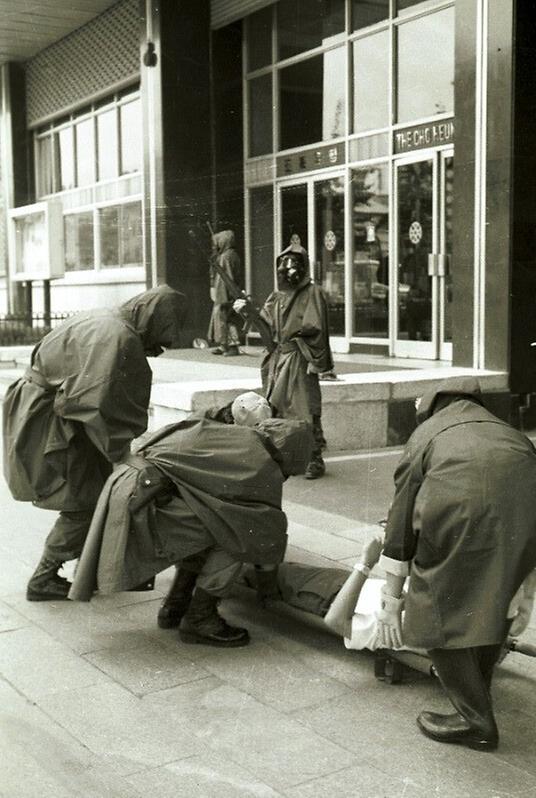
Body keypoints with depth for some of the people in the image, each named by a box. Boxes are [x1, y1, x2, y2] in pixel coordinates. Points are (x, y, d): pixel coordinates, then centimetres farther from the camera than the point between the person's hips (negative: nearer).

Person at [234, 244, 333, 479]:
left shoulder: (312, 293, -4)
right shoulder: (277, 296, 16)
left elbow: (314, 328, -10)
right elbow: (264, 323, 14)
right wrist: (246, 310, 2)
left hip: (299, 360, -7)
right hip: (277, 359, 7)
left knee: (305, 410, -6)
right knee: (276, 409, 9)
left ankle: (314, 459, 1)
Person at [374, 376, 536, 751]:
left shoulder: (423, 437, 30)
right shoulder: (502, 426, 39)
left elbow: (401, 526, 27)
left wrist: (391, 604, 33)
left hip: (461, 499, -4)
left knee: (440, 608, 11)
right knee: (495, 601, 25)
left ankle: (475, 720, 12)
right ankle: (478, 691, 36)